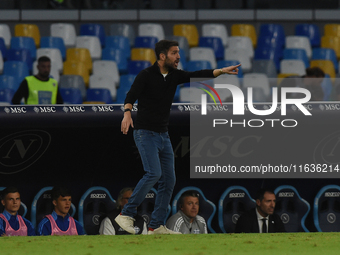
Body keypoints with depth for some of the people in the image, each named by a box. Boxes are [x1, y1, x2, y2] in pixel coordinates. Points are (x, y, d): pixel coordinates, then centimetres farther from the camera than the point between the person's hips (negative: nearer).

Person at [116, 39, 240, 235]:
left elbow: (198, 75, 0)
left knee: (169, 180, 3)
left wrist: (221, 71, -15)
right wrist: (127, 113, -43)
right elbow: (131, 95, -23)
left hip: (163, 135, 7)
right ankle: (126, 214, -13)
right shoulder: (146, 75, -11)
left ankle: (156, 226, 7)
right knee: (154, 173, -21)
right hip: (145, 132, -7)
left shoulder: (175, 76, 8)